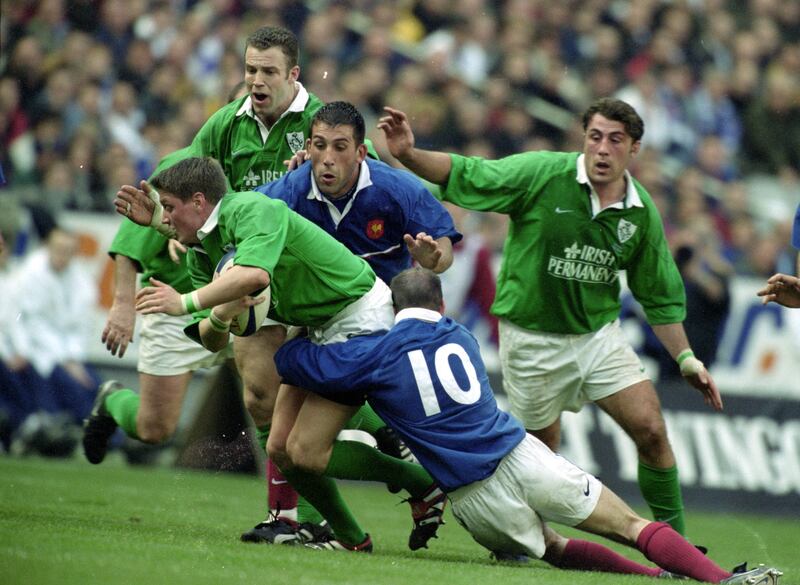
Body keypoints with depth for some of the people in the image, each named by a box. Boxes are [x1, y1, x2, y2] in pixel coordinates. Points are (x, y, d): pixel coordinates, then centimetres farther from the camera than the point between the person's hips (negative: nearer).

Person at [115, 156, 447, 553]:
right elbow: (214, 342, 1)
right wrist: (219, 317, -22)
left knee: (307, 452, -12)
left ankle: (424, 485, 1)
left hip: (361, 316, -10)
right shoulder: (201, 254, 7)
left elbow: (254, 273, -42)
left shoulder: (251, 210, -21)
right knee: (280, 448, 4)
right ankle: (349, 538, 18)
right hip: (320, 329, 10)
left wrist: (185, 303, -38)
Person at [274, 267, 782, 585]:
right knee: (630, 527, 2)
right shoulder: (461, 338, 19)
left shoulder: (379, 354, 4)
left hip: (473, 499, -2)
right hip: (521, 459, 2)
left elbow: (293, 362, 9)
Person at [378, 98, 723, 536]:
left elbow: (659, 296, 9)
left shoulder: (642, 213, -2)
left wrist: (686, 359, 6)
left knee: (651, 431, -8)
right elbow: (464, 176, -16)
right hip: (532, 339, -3)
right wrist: (409, 154, -32)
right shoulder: (542, 174, -14)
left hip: (599, 334, 3)